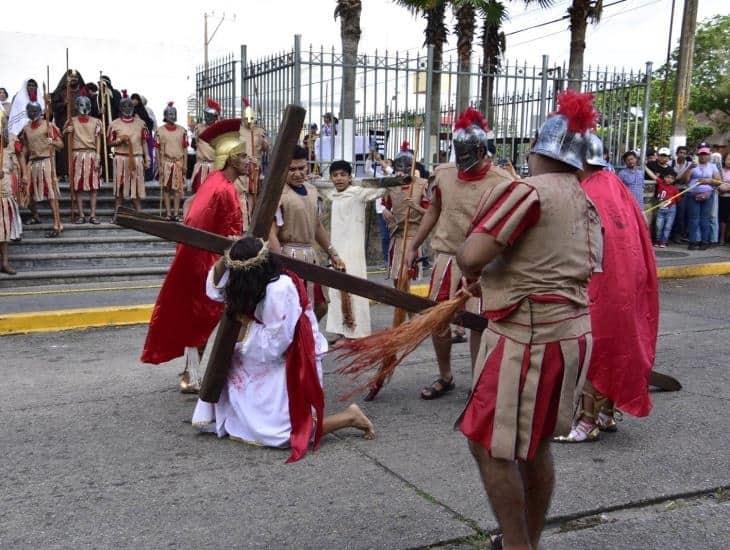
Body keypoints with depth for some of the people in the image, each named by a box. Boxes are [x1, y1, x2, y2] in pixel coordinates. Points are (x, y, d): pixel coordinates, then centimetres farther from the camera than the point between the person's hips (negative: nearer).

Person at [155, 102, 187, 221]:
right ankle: (168, 213, 6)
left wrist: (185, 165, 1)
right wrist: (160, 165, -5)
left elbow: (185, 149, 7)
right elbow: (158, 150, 1)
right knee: (166, 188, 2)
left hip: (179, 162, 1)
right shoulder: (160, 131, 1)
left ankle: (176, 213, 4)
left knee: (178, 188, 0)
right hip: (166, 162, -1)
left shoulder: (182, 130, 6)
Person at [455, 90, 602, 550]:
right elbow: (585, 269, 15)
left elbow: (470, 257, -21)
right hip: (571, 330, 9)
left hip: (528, 336, -9)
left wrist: (471, 266, 3)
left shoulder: (527, 190, -14)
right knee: (536, 444, 19)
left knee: (489, 443, 3)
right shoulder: (586, 204, 13)